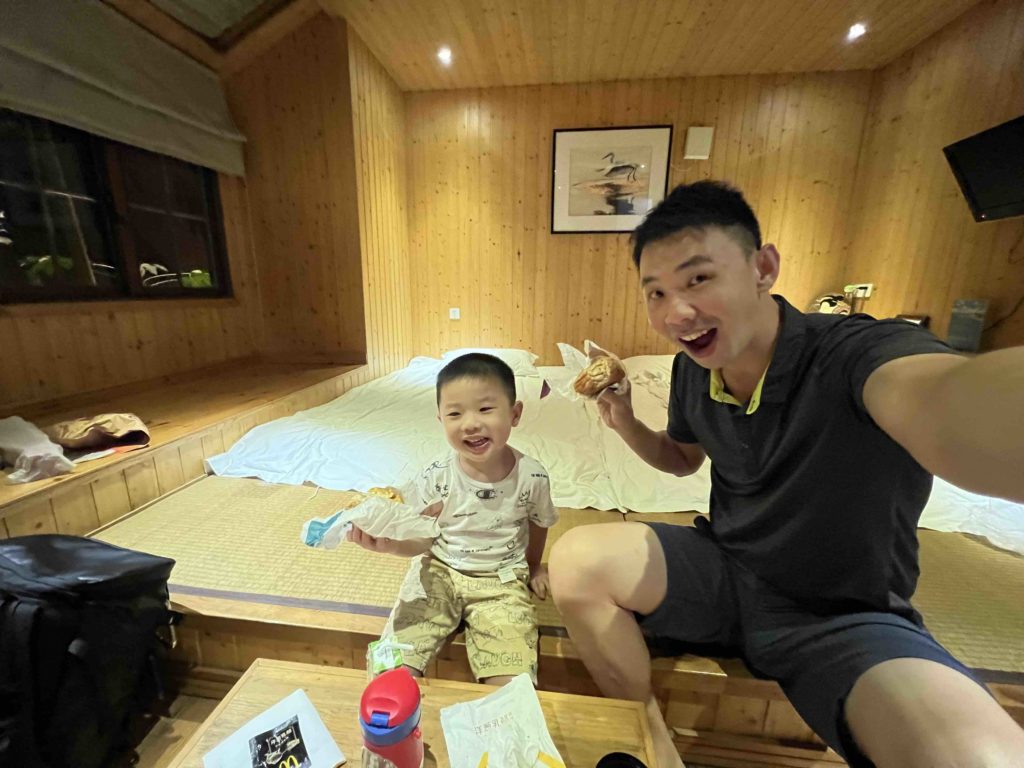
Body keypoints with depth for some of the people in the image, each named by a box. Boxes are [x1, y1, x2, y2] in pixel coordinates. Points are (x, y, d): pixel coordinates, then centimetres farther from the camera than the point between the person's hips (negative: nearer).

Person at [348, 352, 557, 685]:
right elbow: (425, 539, -6)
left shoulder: (532, 477, -16)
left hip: (501, 581, 0)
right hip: (439, 572, 1)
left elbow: (538, 523, 5)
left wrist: (532, 565, 22)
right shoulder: (436, 478, -15)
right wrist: (389, 543, -28)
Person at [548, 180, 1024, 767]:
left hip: (845, 615, -3)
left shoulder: (859, 351, -24)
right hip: (724, 570, 5)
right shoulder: (692, 371, -5)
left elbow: (943, 397, -49)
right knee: (575, 560, -15)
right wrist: (626, 423, -8)